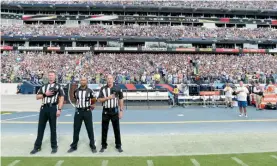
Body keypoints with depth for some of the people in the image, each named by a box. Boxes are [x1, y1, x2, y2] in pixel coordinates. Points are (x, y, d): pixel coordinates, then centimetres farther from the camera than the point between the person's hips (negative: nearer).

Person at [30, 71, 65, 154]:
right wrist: (45, 94, -8)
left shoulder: (58, 86, 3)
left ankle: (54, 146, 16)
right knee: (40, 127, 9)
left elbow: (61, 98, -4)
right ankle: (37, 146, 19)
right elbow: (37, 97, 10)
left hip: (52, 108, -4)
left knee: (53, 128, 4)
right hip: (43, 108, 4)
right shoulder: (43, 86, 16)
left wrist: (59, 109, -12)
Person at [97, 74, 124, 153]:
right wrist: (108, 97, -18)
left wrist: (121, 110, -1)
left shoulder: (117, 88, -1)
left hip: (114, 111, -1)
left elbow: (120, 99, 3)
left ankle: (118, 146, 20)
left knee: (117, 129, 7)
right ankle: (104, 145, 24)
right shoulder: (103, 89, 1)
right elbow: (99, 100, -4)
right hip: (105, 111, 1)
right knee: (104, 129, 9)